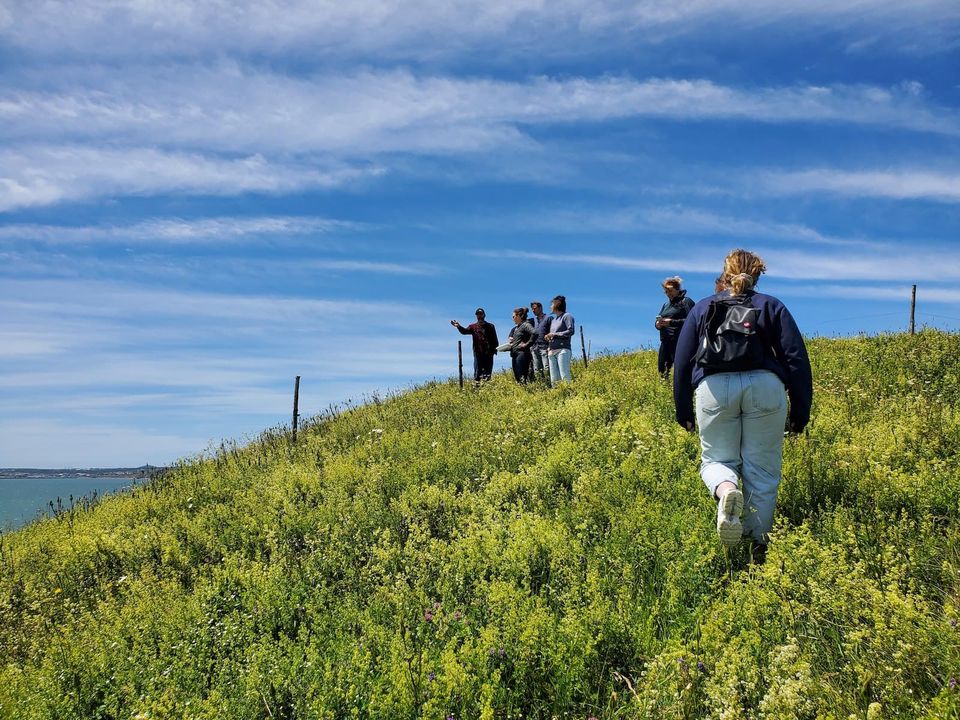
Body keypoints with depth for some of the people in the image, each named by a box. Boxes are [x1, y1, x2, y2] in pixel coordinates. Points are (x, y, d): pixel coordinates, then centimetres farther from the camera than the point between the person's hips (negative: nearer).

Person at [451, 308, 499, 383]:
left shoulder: (490, 326, 11)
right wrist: (459, 326, -27)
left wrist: (495, 349, -4)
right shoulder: (473, 326, 11)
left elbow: (495, 339, 9)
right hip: (478, 353, 0)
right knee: (477, 372, -2)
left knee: (488, 373, 2)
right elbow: (465, 331, -8)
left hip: (488, 353, 0)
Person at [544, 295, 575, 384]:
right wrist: (548, 337, 3)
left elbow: (570, 331, -8)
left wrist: (554, 334, -8)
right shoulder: (553, 319, 23)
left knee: (565, 376, -15)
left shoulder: (567, 316, 3)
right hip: (552, 351, 7)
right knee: (554, 379, 0)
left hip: (562, 350, -7)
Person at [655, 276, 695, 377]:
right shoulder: (666, 305, 22)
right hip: (665, 342, 7)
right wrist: (657, 324, -4)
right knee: (661, 369, 3)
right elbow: (657, 322, 21)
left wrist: (671, 322, -19)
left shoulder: (686, 302, -2)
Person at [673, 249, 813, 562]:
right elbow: (796, 359, 8)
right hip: (764, 386, 0)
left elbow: (682, 362, 15)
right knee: (761, 470, 9)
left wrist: (683, 412, 20)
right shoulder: (772, 306, 18)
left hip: (714, 387, 0)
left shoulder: (702, 308, 20)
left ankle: (726, 490, -22)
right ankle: (758, 545, 12)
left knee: (716, 459, 13)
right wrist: (801, 411, 9)